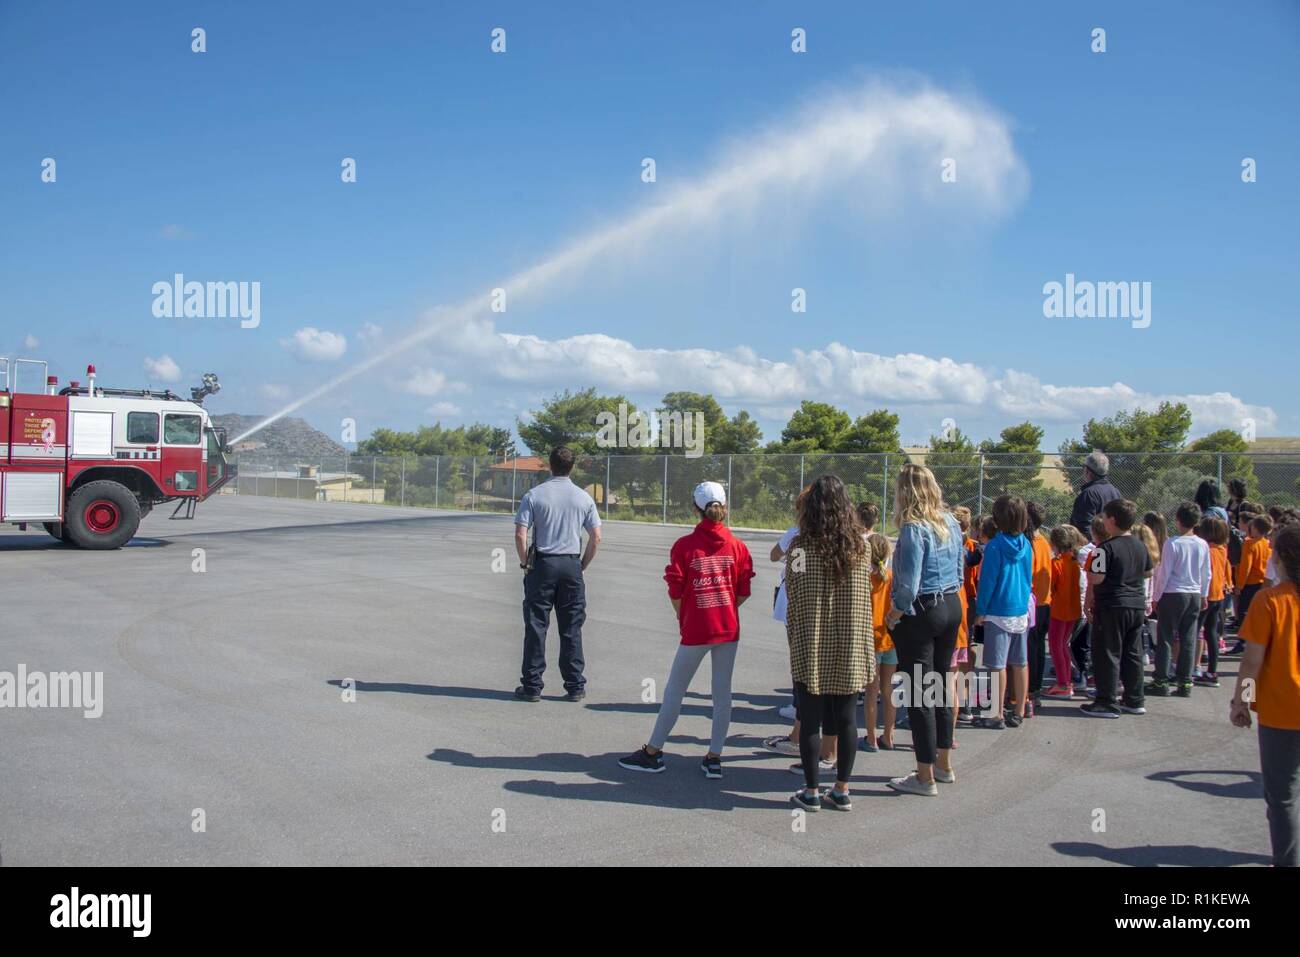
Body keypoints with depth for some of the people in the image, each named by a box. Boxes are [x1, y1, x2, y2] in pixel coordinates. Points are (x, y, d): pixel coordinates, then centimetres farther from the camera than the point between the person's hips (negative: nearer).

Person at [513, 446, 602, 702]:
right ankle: (575, 687, 10)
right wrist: (583, 565, 12)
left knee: (536, 626, 4)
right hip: (572, 565, 2)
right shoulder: (584, 498, 3)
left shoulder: (534, 495, -3)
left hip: (542, 564, -2)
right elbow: (596, 538, 2)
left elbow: (520, 534, -9)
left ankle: (532, 686, 7)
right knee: (571, 629, 7)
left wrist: (525, 563, 4)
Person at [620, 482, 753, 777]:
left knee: (674, 690, 8)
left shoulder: (685, 545, -9)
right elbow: (744, 592, 1)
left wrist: (683, 620, 8)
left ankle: (653, 752, 17)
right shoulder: (737, 545, -1)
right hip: (729, 629, 3)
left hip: (696, 631, -3)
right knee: (722, 692, 9)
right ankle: (714, 757, 13)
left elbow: (675, 593, -7)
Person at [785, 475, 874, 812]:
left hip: (811, 648, -3)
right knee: (846, 719, 11)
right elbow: (865, 595, 9)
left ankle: (811, 792, 15)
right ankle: (841, 791, 19)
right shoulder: (859, 545, -2)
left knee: (811, 719, 6)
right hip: (851, 647, 3)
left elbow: (792, 598, -5)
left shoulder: (801, 546, -11)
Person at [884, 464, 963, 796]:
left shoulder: (913, 529, -19)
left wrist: (892, 616, -9)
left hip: (920, 614, -8)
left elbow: (909, 585, -22)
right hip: (952, 607, 8)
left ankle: (925, 777, 10)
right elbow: (959, 572, 13)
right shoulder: (951, 523, 5)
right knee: (940, 686, 19)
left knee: (919, 693, 2)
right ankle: (944, 765, 31)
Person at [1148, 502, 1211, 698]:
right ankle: (1185, 683, 12)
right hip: (1195, 595, 5)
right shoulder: (1203, 545, 2)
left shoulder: (1172, 543, -13)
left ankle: (1161, 682, 4)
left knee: (1165, 639, 2)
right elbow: (1206, 574, 10)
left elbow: (1164, 573, -11)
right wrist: (1204, 595, 22)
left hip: (1172, 595, -5)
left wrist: (1156, 596, -2)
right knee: (1188, 641, 9)